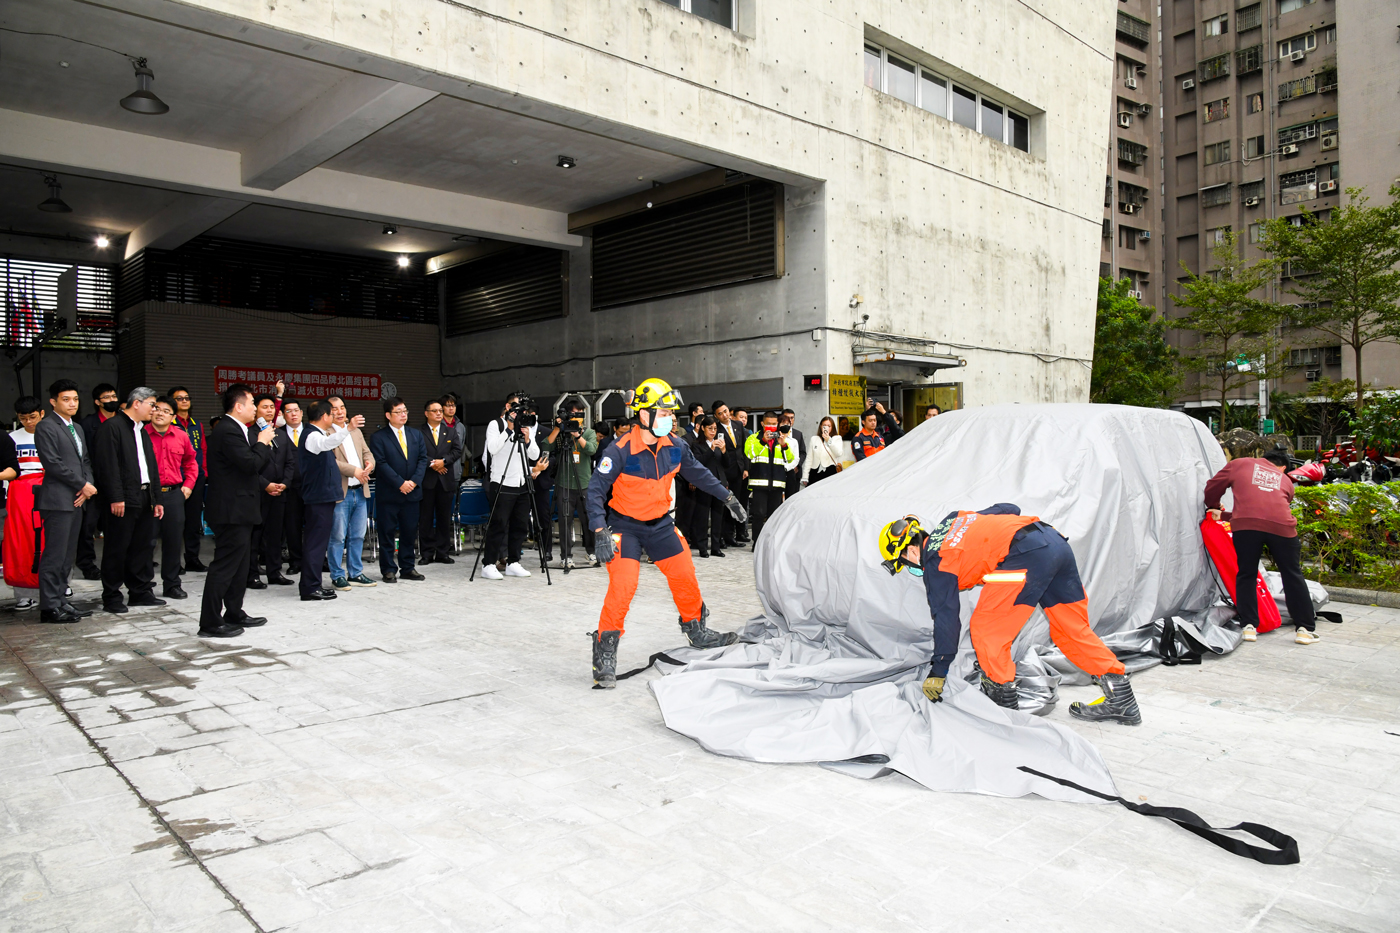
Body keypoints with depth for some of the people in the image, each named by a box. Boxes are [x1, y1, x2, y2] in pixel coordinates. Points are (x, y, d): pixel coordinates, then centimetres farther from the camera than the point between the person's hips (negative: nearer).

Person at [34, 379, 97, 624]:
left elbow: (86, 460, 18)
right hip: (57, 500, -8)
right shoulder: (46, 427, -6)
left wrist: (87, 486, 0)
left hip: (77, 500, 8)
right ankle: (49, 607, -2)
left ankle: (61, 601, 17)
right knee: (53, 556, -6)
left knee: (67, 556, 11)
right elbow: (52, 463, -14)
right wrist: (82, 485, -10)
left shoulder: (77, 429, 20)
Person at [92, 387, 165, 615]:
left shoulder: (142, 431, 21)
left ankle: (140, 591, 19)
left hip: (144, 499, 8)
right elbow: (108, 465, -15)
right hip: (122, 501, -8)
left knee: (144, 546, 10)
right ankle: (111, 597, 7)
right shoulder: (112, 427, -7)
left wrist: (157, 499, 16)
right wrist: (115, 497, -20)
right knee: (117, 549, -1)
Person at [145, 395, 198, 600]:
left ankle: (171, 584, 18)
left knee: (174, 540, 8)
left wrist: (188, 485, 12)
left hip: (174, 493, 4)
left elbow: (191, 462, 21)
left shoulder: (181, 437, 9)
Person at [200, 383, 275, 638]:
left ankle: (234, 614, 27)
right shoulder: (227, 431, -17)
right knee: (224, 565, -6)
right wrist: (262, 443, -9)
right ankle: (210, 623, 0)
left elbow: (249, 467, 21)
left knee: (239, 565, 17)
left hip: (239, 509, 11)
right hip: (231, 510, -11)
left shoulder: (236, 430, 15)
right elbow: (251, 464, -24)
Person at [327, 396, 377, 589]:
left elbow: (367, 452, 17)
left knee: (357, 536, 13)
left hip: (360, 491, 7)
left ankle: (355, 573, 22)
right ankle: (338, 576, 9)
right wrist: (354, 471, -20)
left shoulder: (356, 432, 18)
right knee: (338, 537, -1)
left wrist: (369, 463, -6)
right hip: (340, 492, -7)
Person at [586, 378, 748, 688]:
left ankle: (697, 632, 34)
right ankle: (605, 656, -7)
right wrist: (600, 531, -29)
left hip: (659, 523, 6)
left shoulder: (674, 447, -6)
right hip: (625, 526, -6)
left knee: (684, 576, 10)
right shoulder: (621, 451, -23)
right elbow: (596, 490, -20)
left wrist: (728, 497, 12)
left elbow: (698, 473, 11)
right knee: (622, 586, -17)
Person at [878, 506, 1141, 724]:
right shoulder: (954, 520, 26)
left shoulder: (935, 563, 4)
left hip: (1025, 556, -9)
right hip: (1056, 540, 9)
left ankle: (1002, 702, 8)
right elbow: (1008, 509, 29)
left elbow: (946, 617, 1)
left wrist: (937, 673, 6)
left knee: (986, 631, 3)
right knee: (1072, 629, 18)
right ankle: (1121, 699, 22)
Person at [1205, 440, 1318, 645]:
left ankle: (1249, 626, 9)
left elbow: (1212, 488, 23)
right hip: (1281, 525, 2)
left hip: (1245, 524, -2)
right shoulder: (1285, 480, 31)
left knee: (1246, 575, 11)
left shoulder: (1238, 464, 25)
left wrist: (1214, 509, 43)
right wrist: (1226, 516, 33)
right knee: (1293, 576, 13)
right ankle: (1305, 628, 18)